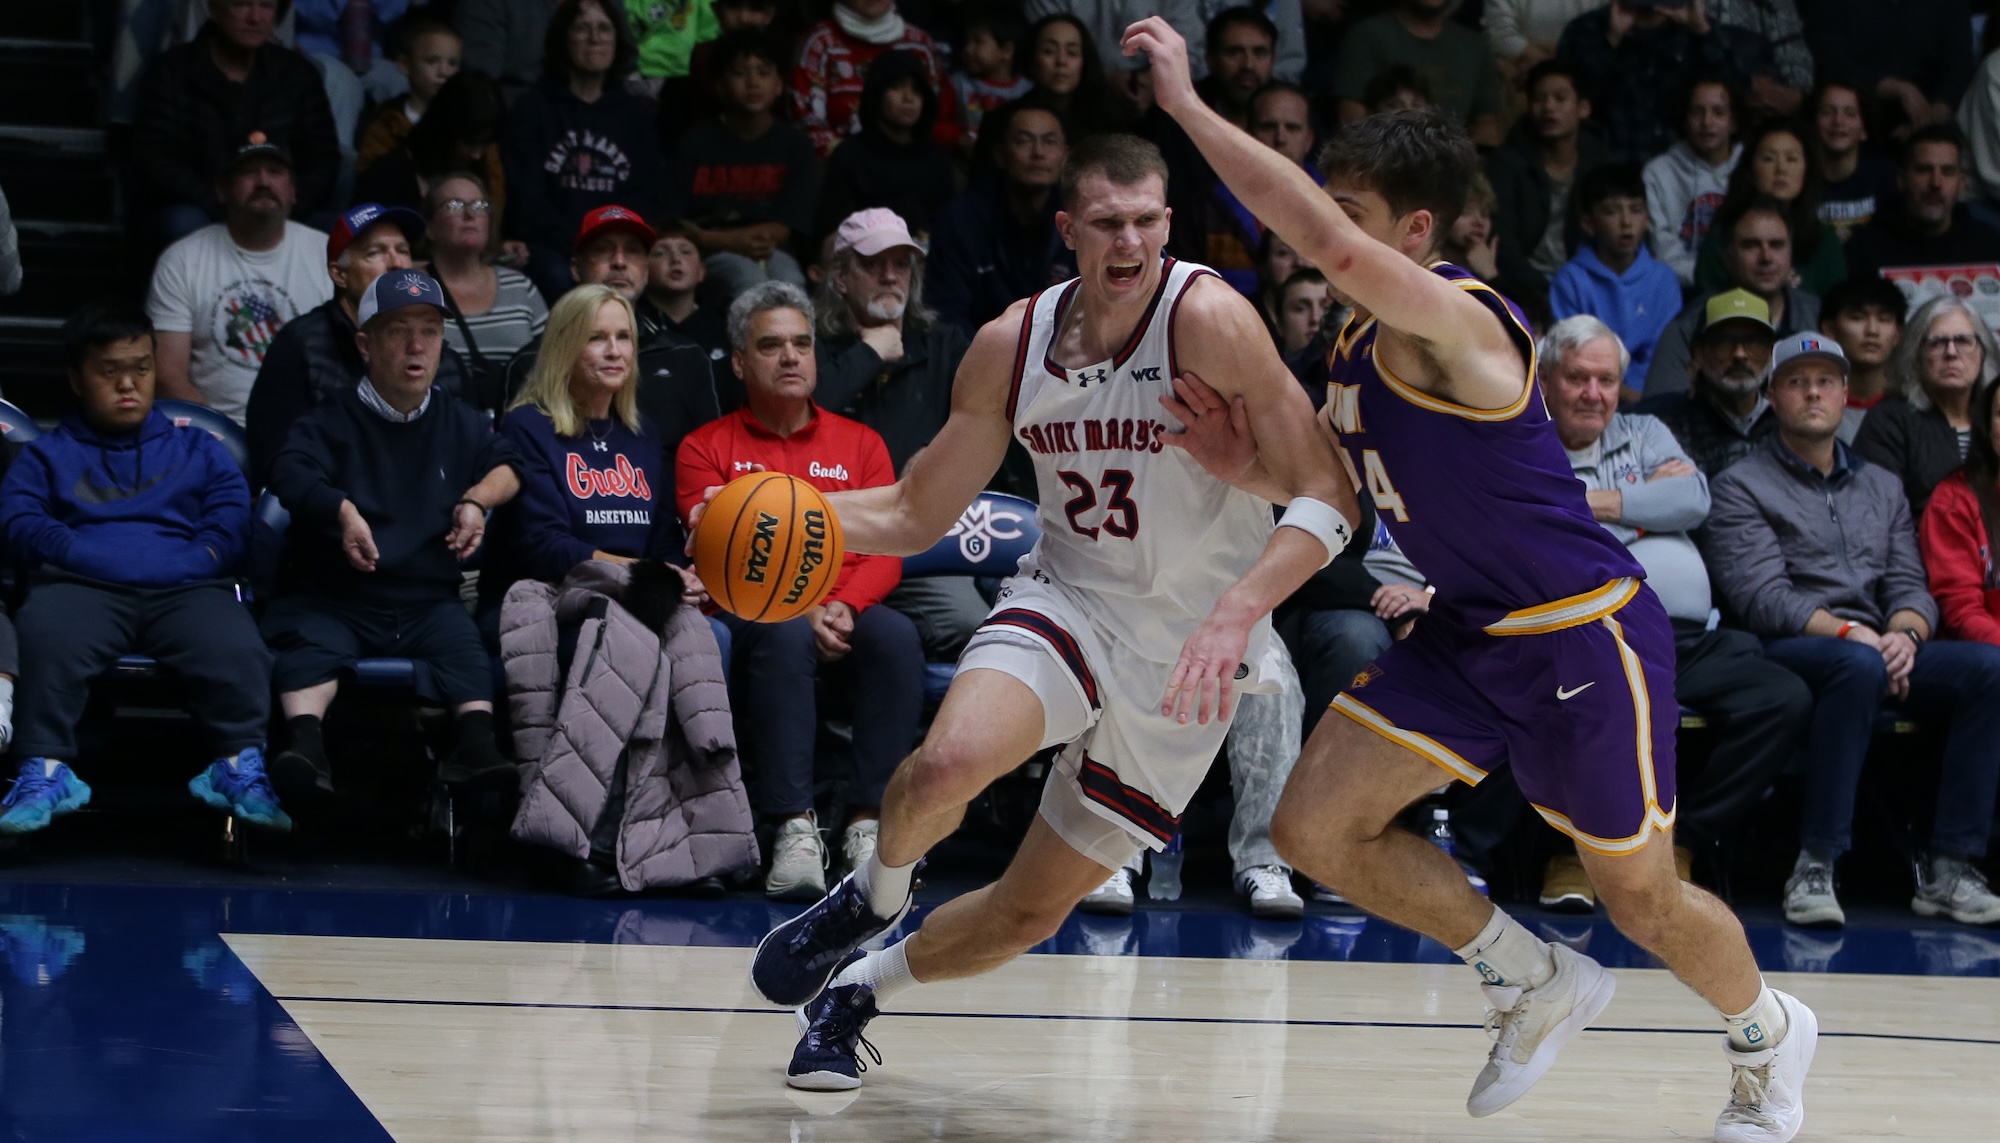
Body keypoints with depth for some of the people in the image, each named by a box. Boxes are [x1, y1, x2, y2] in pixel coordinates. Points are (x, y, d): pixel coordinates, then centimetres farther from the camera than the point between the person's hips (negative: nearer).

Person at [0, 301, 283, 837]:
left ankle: (240, 766, -26)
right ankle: (44, 770, -34)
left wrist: (203, 555, -7)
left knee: (237, 651, -33)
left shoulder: (198, 450, 30)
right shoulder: (49, 454, 28)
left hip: (185, 589, 1)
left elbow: (232, 513, 14)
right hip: (83, 587, 0)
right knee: (46, 641, -37)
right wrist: (74, 551, -8)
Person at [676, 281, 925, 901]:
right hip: (752, 612, -2)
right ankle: (794, 827, -40)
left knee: (897, 636, -32)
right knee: (785, 638, -38)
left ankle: (868, 823, -33)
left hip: (845, 613, 2)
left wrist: (844, 605, -15)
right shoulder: (708, 447, 11)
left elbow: (886, 551, 7)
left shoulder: (860, 444, 17)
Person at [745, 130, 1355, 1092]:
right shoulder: (1013, 345, -5)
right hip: (1067, 601, 2)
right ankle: (873, 898, 3)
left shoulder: (1208, 319, -19)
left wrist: (1235, 614, -36)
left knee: (1029, 912, 3)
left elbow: (1328, 499, -21)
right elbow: (919, 511, 6)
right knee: (947, 764, -31)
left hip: (1185, 656, -2)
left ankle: (857, 990, 32)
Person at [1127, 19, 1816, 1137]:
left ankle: (1770, 1032, 40)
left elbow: (1331, 246, -43)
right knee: (1316, 825, -4)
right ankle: (1540, 983, 15)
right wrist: (1252, 468, -4)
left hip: (1585, 636, -8)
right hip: (1469, 635, 8)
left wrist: (1189, 107, -40)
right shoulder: (1361, 348, 4)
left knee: (1641, 897, 6)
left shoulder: (1456, 325, -24)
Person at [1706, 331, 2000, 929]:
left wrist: (1905, 635, -11)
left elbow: (1911, 586, 13)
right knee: (1860, 667, -40)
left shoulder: (1881, 487, 24)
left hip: (1878, 649, 5)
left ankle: (1951, 868, -27)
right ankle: (1814, 867, -37)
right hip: (1788, 652, -5)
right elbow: (1762, 598, -7)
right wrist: (1851, 634, -19)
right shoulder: (1743, 488, 7)